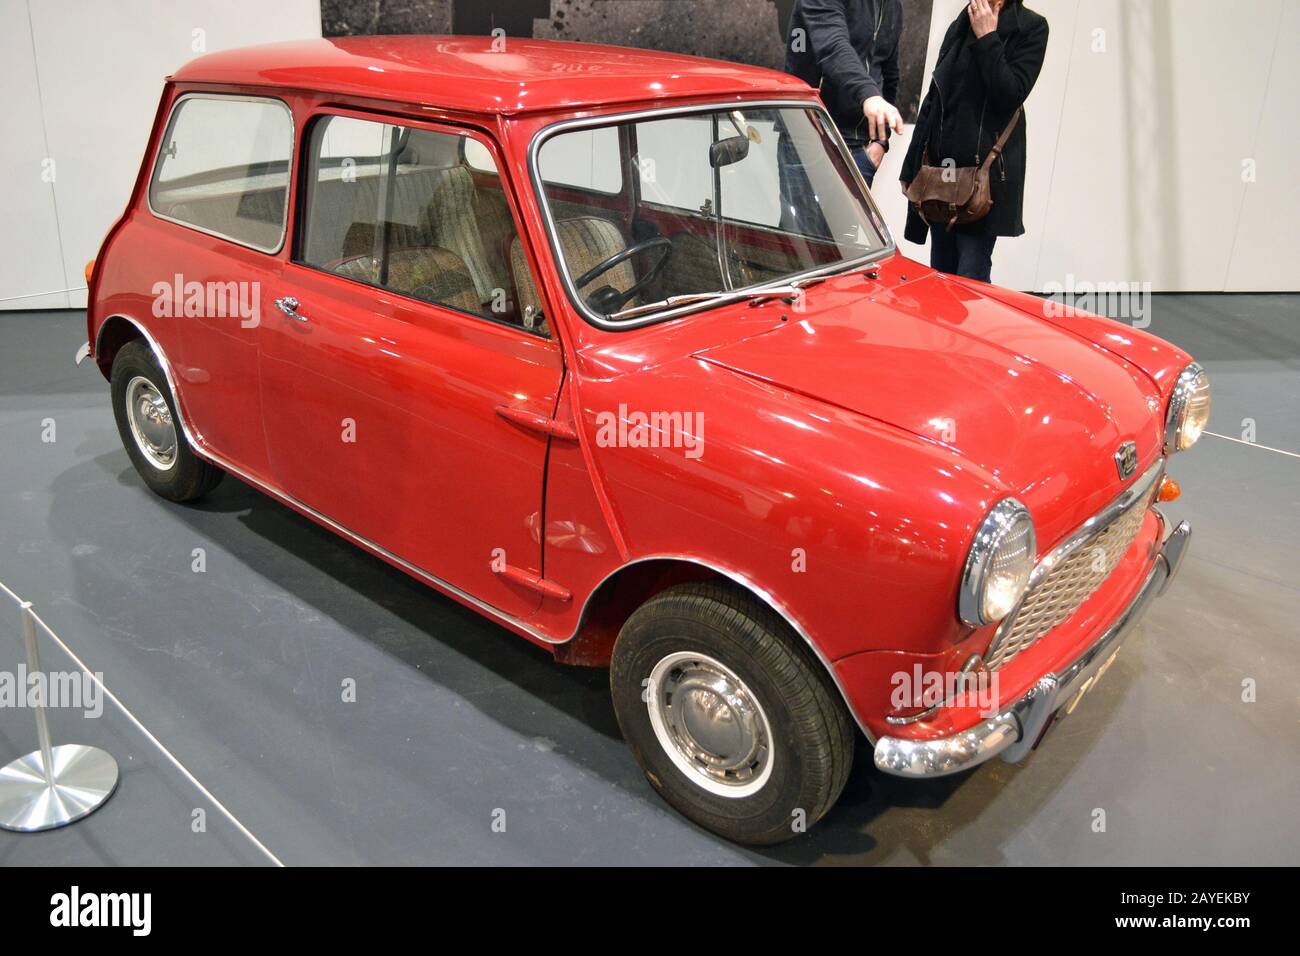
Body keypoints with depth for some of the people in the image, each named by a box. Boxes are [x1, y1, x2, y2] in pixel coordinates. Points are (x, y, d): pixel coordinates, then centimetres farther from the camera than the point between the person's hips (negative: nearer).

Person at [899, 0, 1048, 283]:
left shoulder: (1030, 27, 0)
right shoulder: (959, 27, 16)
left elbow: (1010, 97, -12)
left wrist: (987, 38, -9)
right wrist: (910, 168, 15)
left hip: (986, 169, -5)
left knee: (971, 278, -12)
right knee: (940, 273, 6)